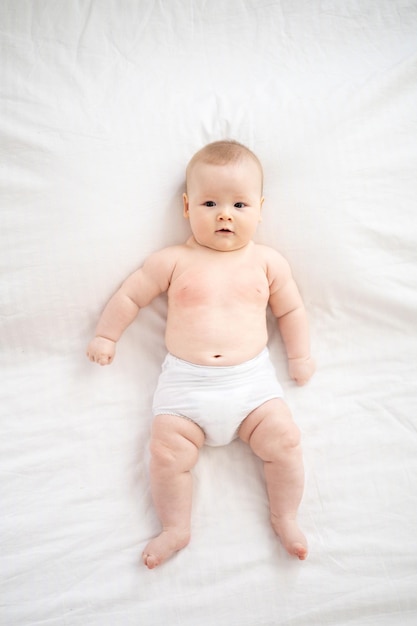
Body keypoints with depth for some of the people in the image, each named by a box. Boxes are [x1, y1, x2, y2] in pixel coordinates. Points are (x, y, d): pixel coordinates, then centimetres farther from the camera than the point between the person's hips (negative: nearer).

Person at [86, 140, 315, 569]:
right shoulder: (174, 261, 3)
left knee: (284, 440, -12)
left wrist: (299, 356, 15)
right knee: (167, 452, -13)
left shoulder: (267, 262, 8)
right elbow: (131, 295, 12)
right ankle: (175, 529, 11)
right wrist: (105, 336, 15)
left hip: (251, 378, 1)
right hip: (185, 381, 0)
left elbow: (290, 309, 19)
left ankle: (285, 519, 12)